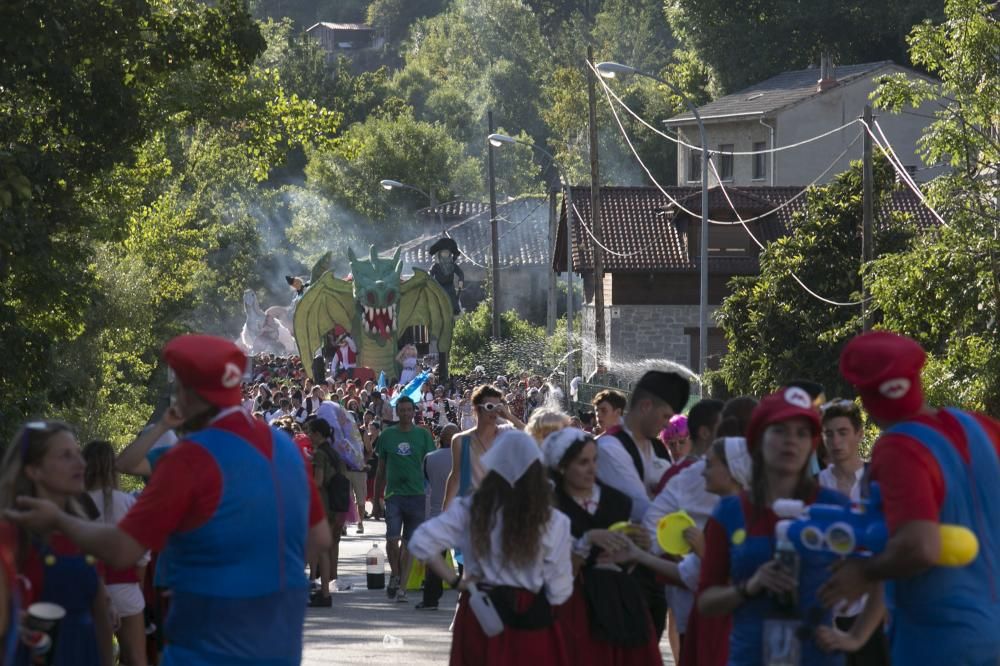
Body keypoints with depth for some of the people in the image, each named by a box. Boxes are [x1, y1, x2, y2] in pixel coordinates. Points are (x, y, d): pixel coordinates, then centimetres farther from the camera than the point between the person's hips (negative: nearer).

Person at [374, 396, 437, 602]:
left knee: (408, 542, 4)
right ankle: (395, 574, 12)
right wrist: (377, 497, 12)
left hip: (416, 494, 0)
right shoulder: (387, 435, 5)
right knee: (392, 539, -12)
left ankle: (402, 586, 10)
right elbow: (381, 469, 12)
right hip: (393, 493, 0)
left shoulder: (423, 435, 4)